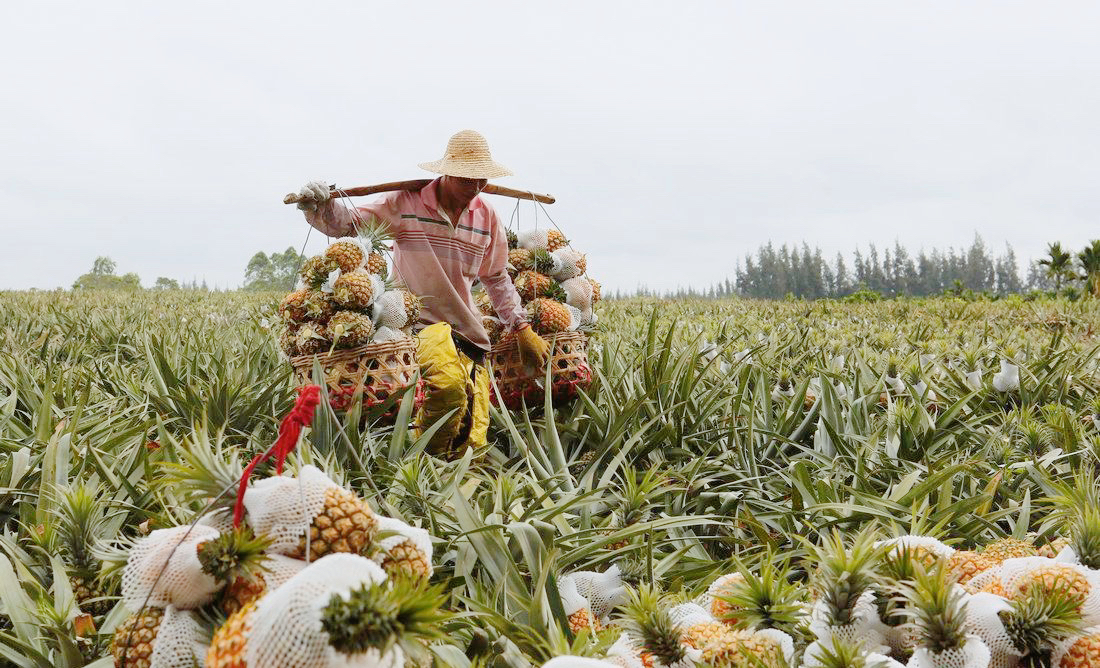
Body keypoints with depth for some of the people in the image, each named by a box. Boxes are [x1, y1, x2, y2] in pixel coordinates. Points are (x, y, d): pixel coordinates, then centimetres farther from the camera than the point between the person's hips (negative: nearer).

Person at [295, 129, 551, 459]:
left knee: (474, 439, -1)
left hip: (468, 329, 5)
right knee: (448, 383, -36)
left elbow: (497, 278, 24)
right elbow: (347, 222, 2)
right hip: (423, 321, -5)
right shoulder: (406, 202, -2)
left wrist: (523, 329, 22)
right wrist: (320, 206, -20)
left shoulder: (487, 217, 11)